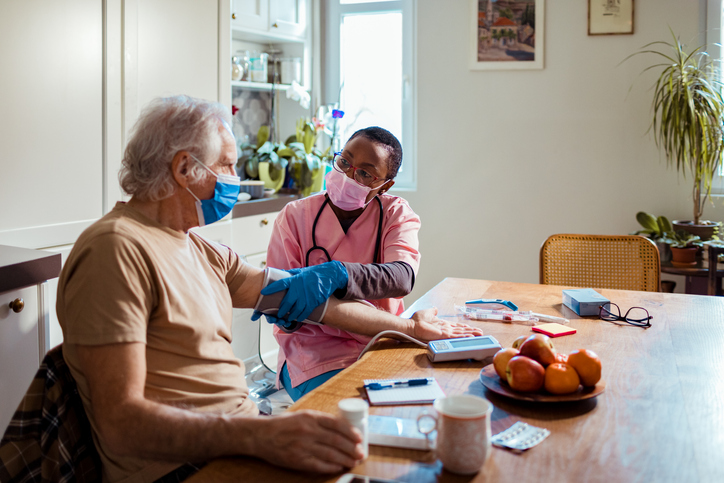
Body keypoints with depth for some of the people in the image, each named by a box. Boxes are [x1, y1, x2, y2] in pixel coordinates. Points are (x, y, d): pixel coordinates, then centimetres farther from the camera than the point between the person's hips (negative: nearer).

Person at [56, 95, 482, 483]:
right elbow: (121, 421, -23)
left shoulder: (200, 251, 15)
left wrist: (409, 327, 22)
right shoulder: (118, 248, -15)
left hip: (242, 437, 9)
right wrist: (257, 436, -35)